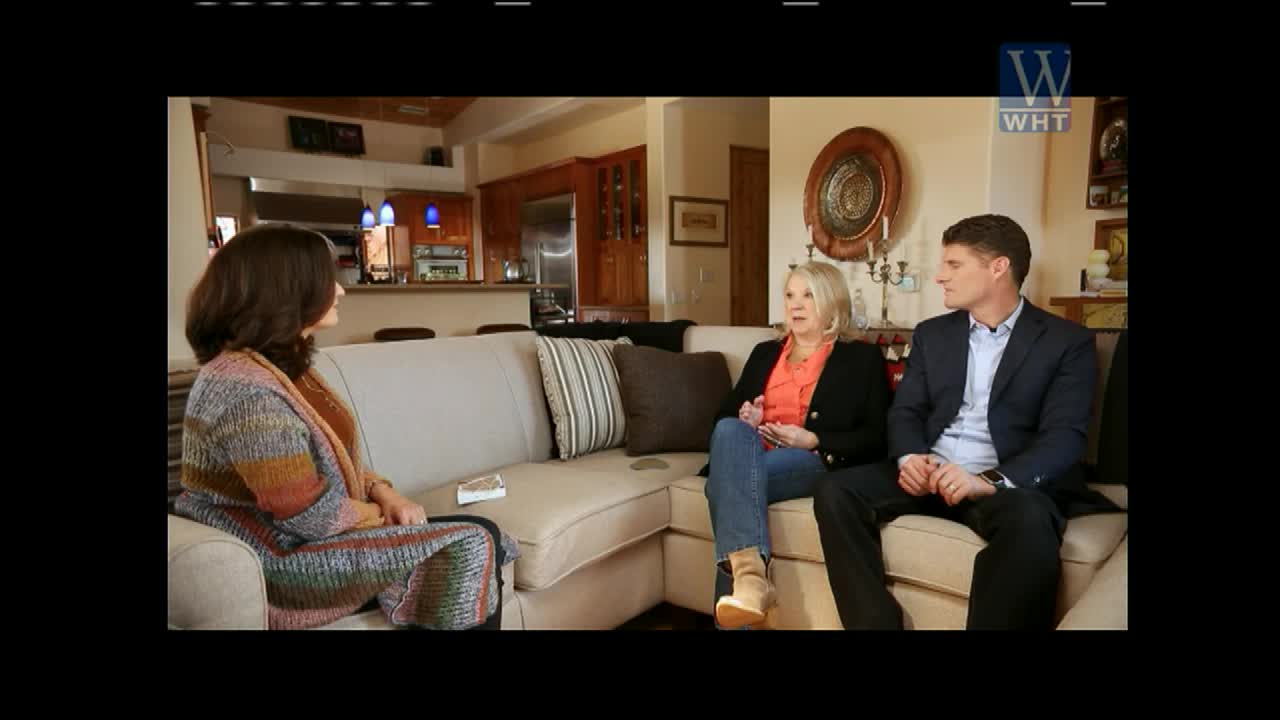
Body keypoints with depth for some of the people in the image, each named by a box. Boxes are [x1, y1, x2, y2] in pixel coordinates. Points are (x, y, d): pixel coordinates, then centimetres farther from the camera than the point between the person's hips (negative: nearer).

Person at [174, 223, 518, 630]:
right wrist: (383, 515, -7)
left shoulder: (286, 363, 8)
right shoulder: (246, 388, -25)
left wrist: (384, 493, -4)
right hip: (281, 558, -9)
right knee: (470, 549, -15)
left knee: (483, 536, -1)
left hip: (300, 533, 9)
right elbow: (313, 515, -25)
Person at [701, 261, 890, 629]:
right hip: (751, 456, 4)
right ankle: (749, 569, -49)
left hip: (817, 463, -4)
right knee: (730, 430, -34)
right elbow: (725, 412, 23)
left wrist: (812, 441, -13)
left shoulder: (862, 357, 12)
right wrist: (745, 420, -3)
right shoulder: (764, 352, 25)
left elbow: (877, 437, 2)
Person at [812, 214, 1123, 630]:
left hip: (1009, 482, -3)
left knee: (1029, 523, -38)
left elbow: (1065, 436, -8)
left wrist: (990, 481, -26)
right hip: (928, 471, 4)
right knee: (834, 491, -20)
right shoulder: (931, 334, 16)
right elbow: (905, 410, 10)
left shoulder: (1067, 341, 3)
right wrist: (910, 458, -14)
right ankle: (875, 622, -16)